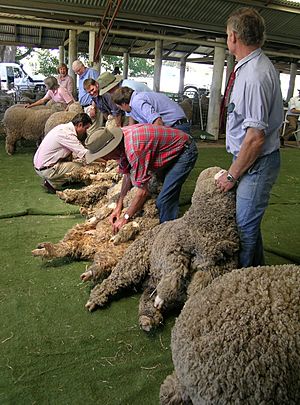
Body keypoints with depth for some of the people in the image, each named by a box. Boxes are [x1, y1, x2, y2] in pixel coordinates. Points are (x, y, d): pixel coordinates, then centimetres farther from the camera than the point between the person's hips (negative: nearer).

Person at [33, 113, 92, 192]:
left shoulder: (64, 127, 8)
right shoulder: (67, 134, -20)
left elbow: (79, 150, 13)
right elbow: (84, 154, -23)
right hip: (46, 170, -10)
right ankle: (53, 183, -3)